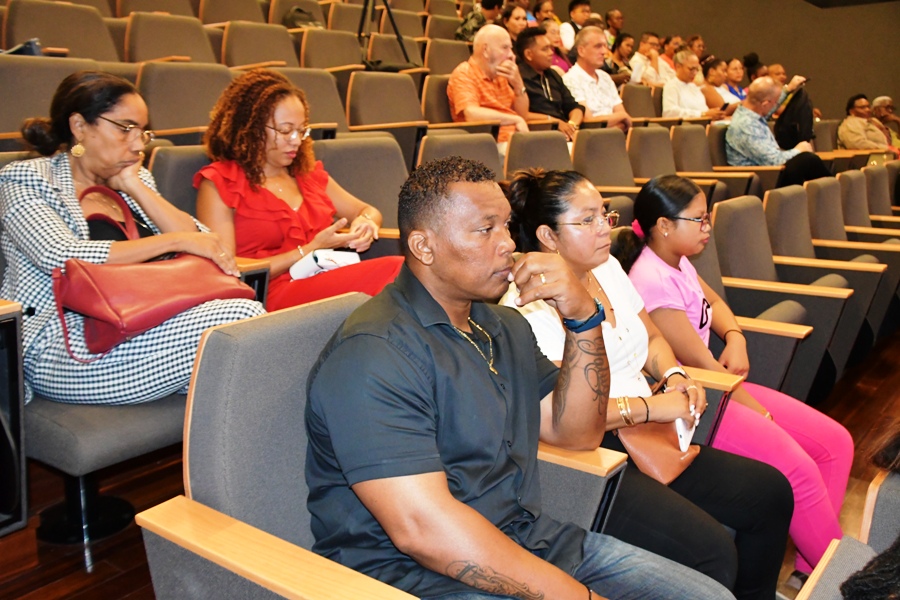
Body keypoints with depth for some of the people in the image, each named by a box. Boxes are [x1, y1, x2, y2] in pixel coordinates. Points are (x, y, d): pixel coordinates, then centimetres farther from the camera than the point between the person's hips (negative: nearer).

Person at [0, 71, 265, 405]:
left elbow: (200, 241, 8)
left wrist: (133, 185, 3)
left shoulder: (134, 180, 20)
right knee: (242, 318, -28)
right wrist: (176, 240, -14)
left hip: (141, 326, 6)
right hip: (64, 349, -5)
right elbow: (65, 258, -15)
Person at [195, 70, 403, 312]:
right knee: (393, 271, -32)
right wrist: (310, 250, -6)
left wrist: (364, 223, 4)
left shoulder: (307, 172, 23)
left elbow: (369, 211, 31)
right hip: (274, 296, -6)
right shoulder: (219, 183, 6)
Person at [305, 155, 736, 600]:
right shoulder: (371, 354, -18)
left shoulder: (505, 326, 12)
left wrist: (584, 317, -5)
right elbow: (421, 528, -24)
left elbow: (576, 432, 9)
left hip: (529, 539, 9)